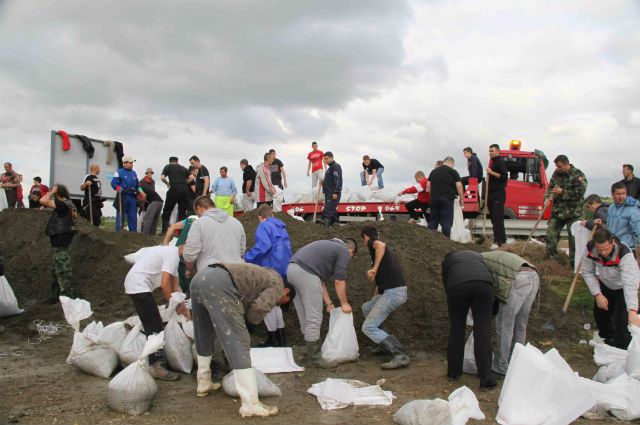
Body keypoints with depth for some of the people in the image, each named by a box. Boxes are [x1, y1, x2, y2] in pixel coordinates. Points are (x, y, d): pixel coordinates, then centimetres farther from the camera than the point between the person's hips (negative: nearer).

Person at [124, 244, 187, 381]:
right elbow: (165, 285, -19)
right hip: (139, 286, -11)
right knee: (155, 328, -9)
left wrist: (184, 308, 13)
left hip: (133, 284, 11)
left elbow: (175, 286, 17)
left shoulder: (171, 252, 16)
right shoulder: (173, 254, -15)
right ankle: (156, 367, -7)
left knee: (153, 327, 15)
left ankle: (156, 364, 23)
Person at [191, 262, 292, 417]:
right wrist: (252, 319, 14)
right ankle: (250, 404, -7)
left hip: (200, 277, 9)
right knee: (238, 343, -6)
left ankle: (203, 384, 39)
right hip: (220, 283, -9)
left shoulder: (262, 275, 37)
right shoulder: (277, 284, 12)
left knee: (203, 337, 25)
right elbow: (260, 307, -5)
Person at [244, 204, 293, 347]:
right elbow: (287, 248, 19)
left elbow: (263, 245, -25)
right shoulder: (281, 227, 17)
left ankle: (273, 340, 9)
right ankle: (281, 338, 23)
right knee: (274, 303, 19)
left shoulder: (264, 226, -9)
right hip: (282, 271, 8)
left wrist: (246, 259, -21)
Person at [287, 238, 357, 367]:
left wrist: (328, 303, 32)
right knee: (314, 318, -2)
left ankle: (311, 348, 29)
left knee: (305, 316, 18)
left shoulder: (330, 246, 32)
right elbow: (339, 281, 2)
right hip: (305, 273, -9)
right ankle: (314, 356, 3)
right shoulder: (344, 251, 8)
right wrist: (344, 304, 14)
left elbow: (320, 280, 31)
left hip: (292, 268, 9)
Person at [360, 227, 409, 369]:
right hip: (397, 291, 9)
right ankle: (383, 343, 23)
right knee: (367, 307, 27)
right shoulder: (386, 250, 27)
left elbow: (381, 245, -28)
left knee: (368, 328, -6)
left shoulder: (372, 243, 0)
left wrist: (374, 268, -28)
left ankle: (401, 356, -17)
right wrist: (374, 298, 42)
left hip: (392, 292, -9)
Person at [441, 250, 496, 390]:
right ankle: (486, 378, 2)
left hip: (457, 286, -1)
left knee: (456, 328, 15)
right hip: (483, 284, 1)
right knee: (483, 330, 6)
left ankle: (453, 371, 25)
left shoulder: (447, 260, 34)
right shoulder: (477, 256, 39)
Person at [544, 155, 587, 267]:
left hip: (573, 213, -6)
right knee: (551, 234, 4)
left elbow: (579, 193, -16)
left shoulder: (578, 175, -10)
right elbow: (550, 187, 16)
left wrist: (563, 192, -17)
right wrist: (547, 198, -2)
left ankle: (574, 263, 10)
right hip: (557, 211, 6)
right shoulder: (556, 173, 9)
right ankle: (551, 259, 15)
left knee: (573, 237, 0)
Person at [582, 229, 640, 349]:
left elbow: (629, 284, -49)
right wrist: (597, 294, -21)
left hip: (623, 288, -4)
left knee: (622, 320, -16)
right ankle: (608, 339, 43)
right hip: (605, 285, 5)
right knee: (600, 313, 14)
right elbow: (587, 272, -14)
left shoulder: (625, 254, -41)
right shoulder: (590, 249, -28)